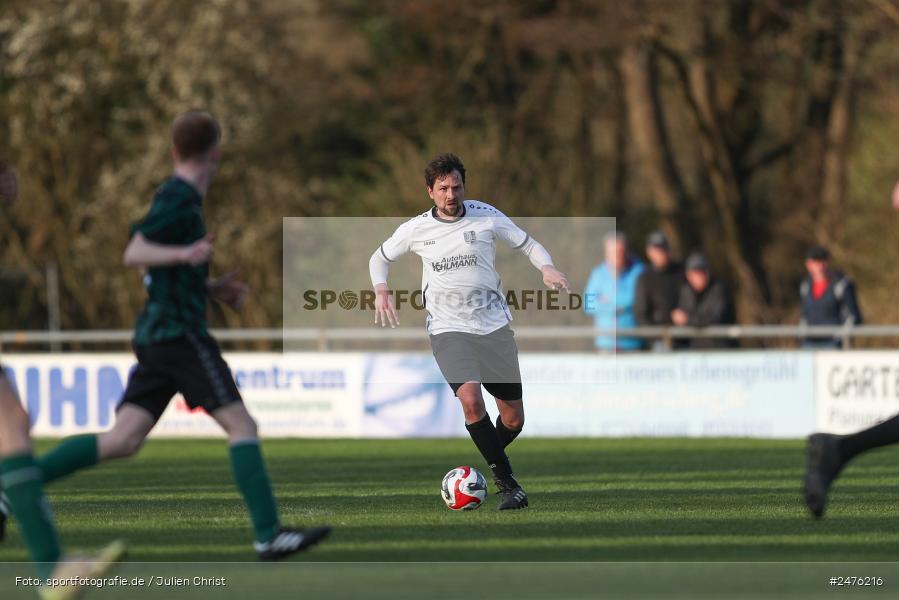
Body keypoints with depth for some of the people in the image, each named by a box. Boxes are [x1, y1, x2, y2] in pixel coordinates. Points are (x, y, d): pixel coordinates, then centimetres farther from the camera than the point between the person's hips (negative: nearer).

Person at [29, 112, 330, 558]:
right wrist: (186, 254, -30)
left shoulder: (177, 197, 20)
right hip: (179, 333, -9)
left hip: (155, 336, 9)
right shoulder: (178, 198, -8)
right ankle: (268, 535, -13)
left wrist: (213, 288, 22)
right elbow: (134, 255, -16)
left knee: (122, 441, 2)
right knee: (240, 424, -9)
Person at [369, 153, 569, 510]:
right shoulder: (416, 229, 1)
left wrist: (547, 268, -12)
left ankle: (489, 460, 35)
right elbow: (380, 257, 18)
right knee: (470, 399, -27)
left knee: (513, 419, 3)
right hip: (449, 330, -2)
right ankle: (506, 483, -17)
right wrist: (381, 291, -1)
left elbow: (528, 244, 9)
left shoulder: (485, 216, -1)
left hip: (495, 325, 2)